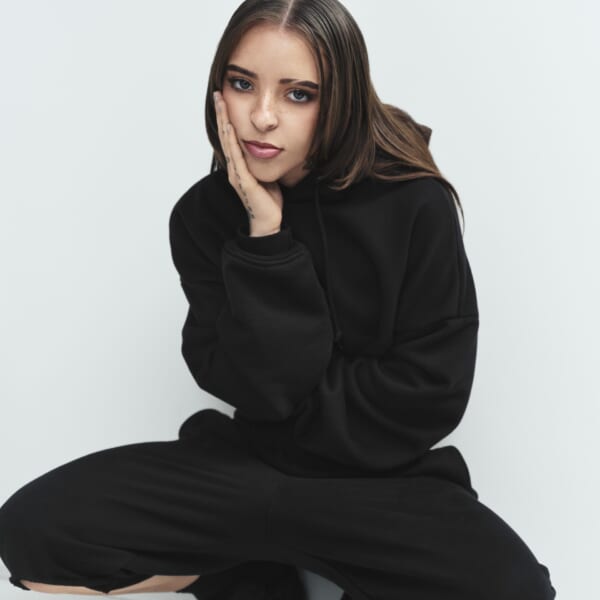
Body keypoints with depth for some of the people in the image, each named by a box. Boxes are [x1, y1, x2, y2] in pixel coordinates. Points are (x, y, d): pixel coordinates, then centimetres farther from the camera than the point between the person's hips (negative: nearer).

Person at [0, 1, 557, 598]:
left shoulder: (416, 205, -12)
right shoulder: (202, 216, -4)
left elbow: (431, 391, -11)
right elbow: (259, 385, -13)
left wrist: (286, 418, -6)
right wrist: (265, 235, -21)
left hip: (385, 477, -1)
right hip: (253, 461, 2)